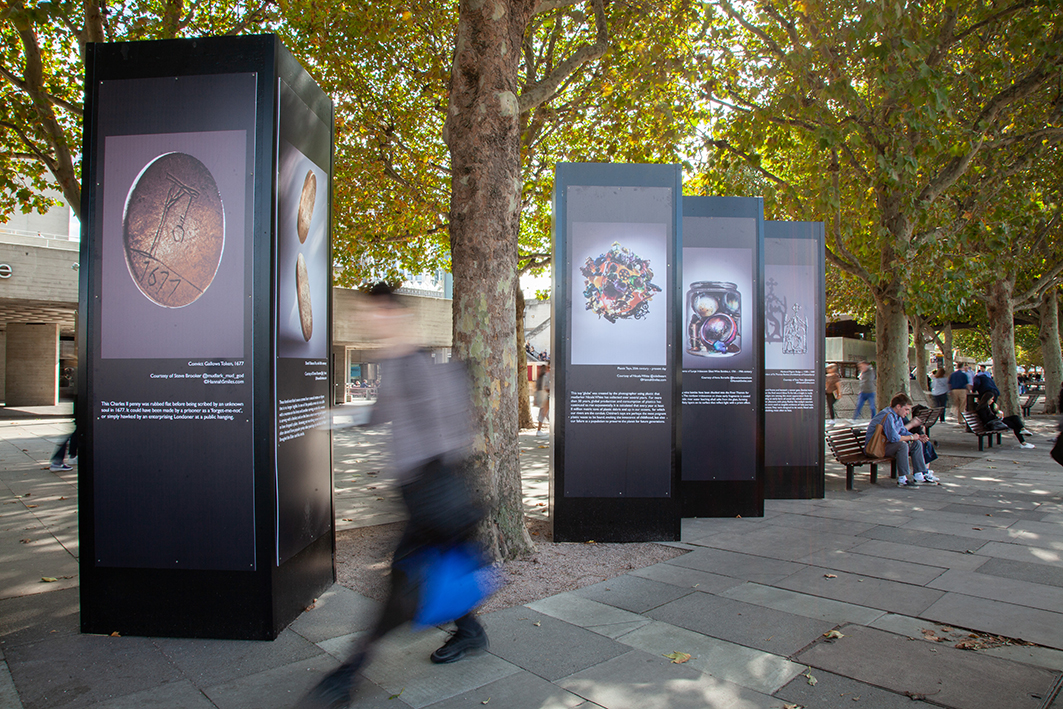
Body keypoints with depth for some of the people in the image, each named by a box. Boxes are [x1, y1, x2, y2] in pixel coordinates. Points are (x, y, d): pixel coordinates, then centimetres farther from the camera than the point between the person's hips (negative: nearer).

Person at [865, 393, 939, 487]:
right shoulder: (888, 416, -24)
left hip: (885, 444, 11)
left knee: (917, 443, 8)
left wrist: (919, 437, 0)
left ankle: (919, 475, 8)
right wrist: (911, 437, -17)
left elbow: (904, 431, 18)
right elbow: (894, 437, -32)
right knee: (902, 445, -33)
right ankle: (902, 480, -26)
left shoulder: (898, 416, 9)